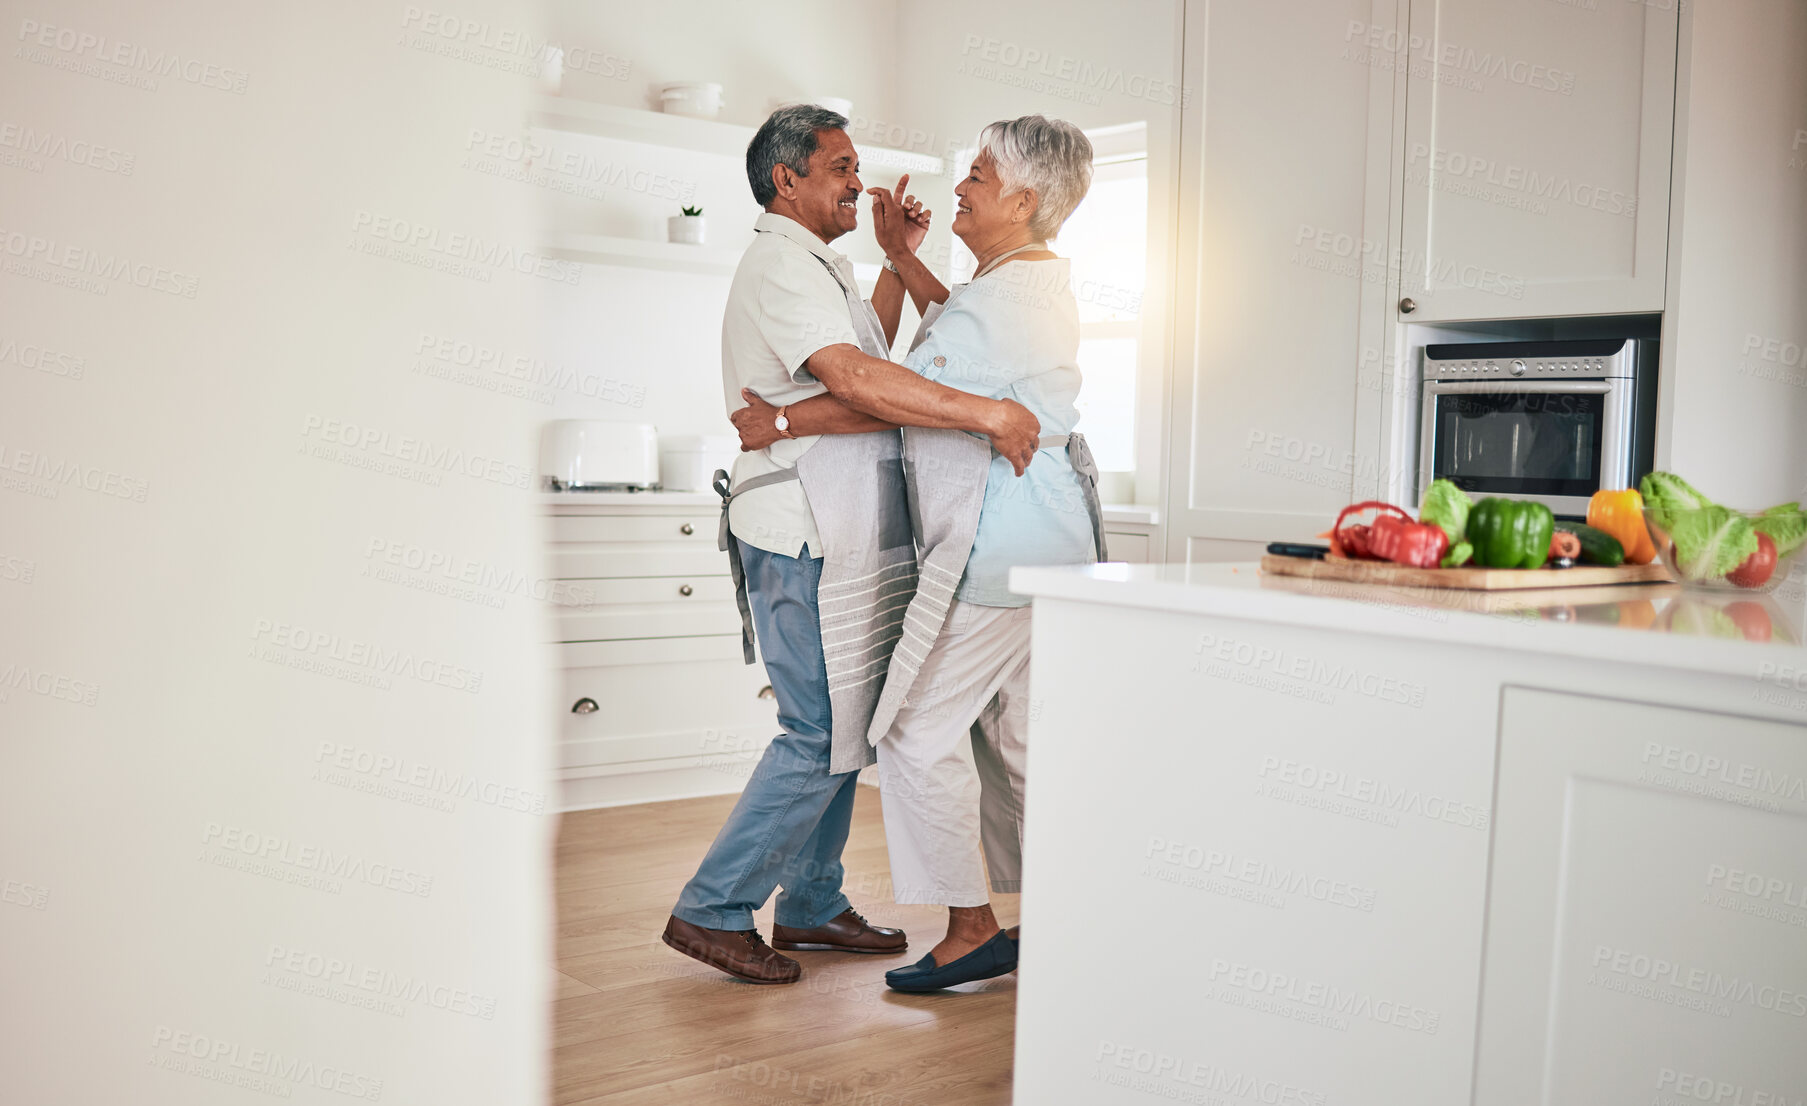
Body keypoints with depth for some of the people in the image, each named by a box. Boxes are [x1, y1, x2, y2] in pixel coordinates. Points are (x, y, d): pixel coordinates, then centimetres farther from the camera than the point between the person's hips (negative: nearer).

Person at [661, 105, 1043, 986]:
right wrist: (988, 413, -29)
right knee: (824, 738, -8)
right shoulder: (781, 267, -13)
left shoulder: (817, 267, 21)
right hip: (805, 543, -10)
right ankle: (712, 910, 2)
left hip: (845, 540, 10)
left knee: (839, 728, 13)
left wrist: (899, 259, 26)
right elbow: (857, 380, -27)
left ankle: (811, 906, 24)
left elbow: (869, 352, 35)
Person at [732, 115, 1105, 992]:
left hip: (997, 539, -11)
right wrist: (900, 257, 25)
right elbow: (959, 333, 30)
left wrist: (779, 423, -10)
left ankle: (972, 930, 1)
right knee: (1013, 730, 15)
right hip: (1040, 532, 11)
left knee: (919, 729, -5)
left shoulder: (1006, 294, -17)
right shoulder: (1042, 279, 15)